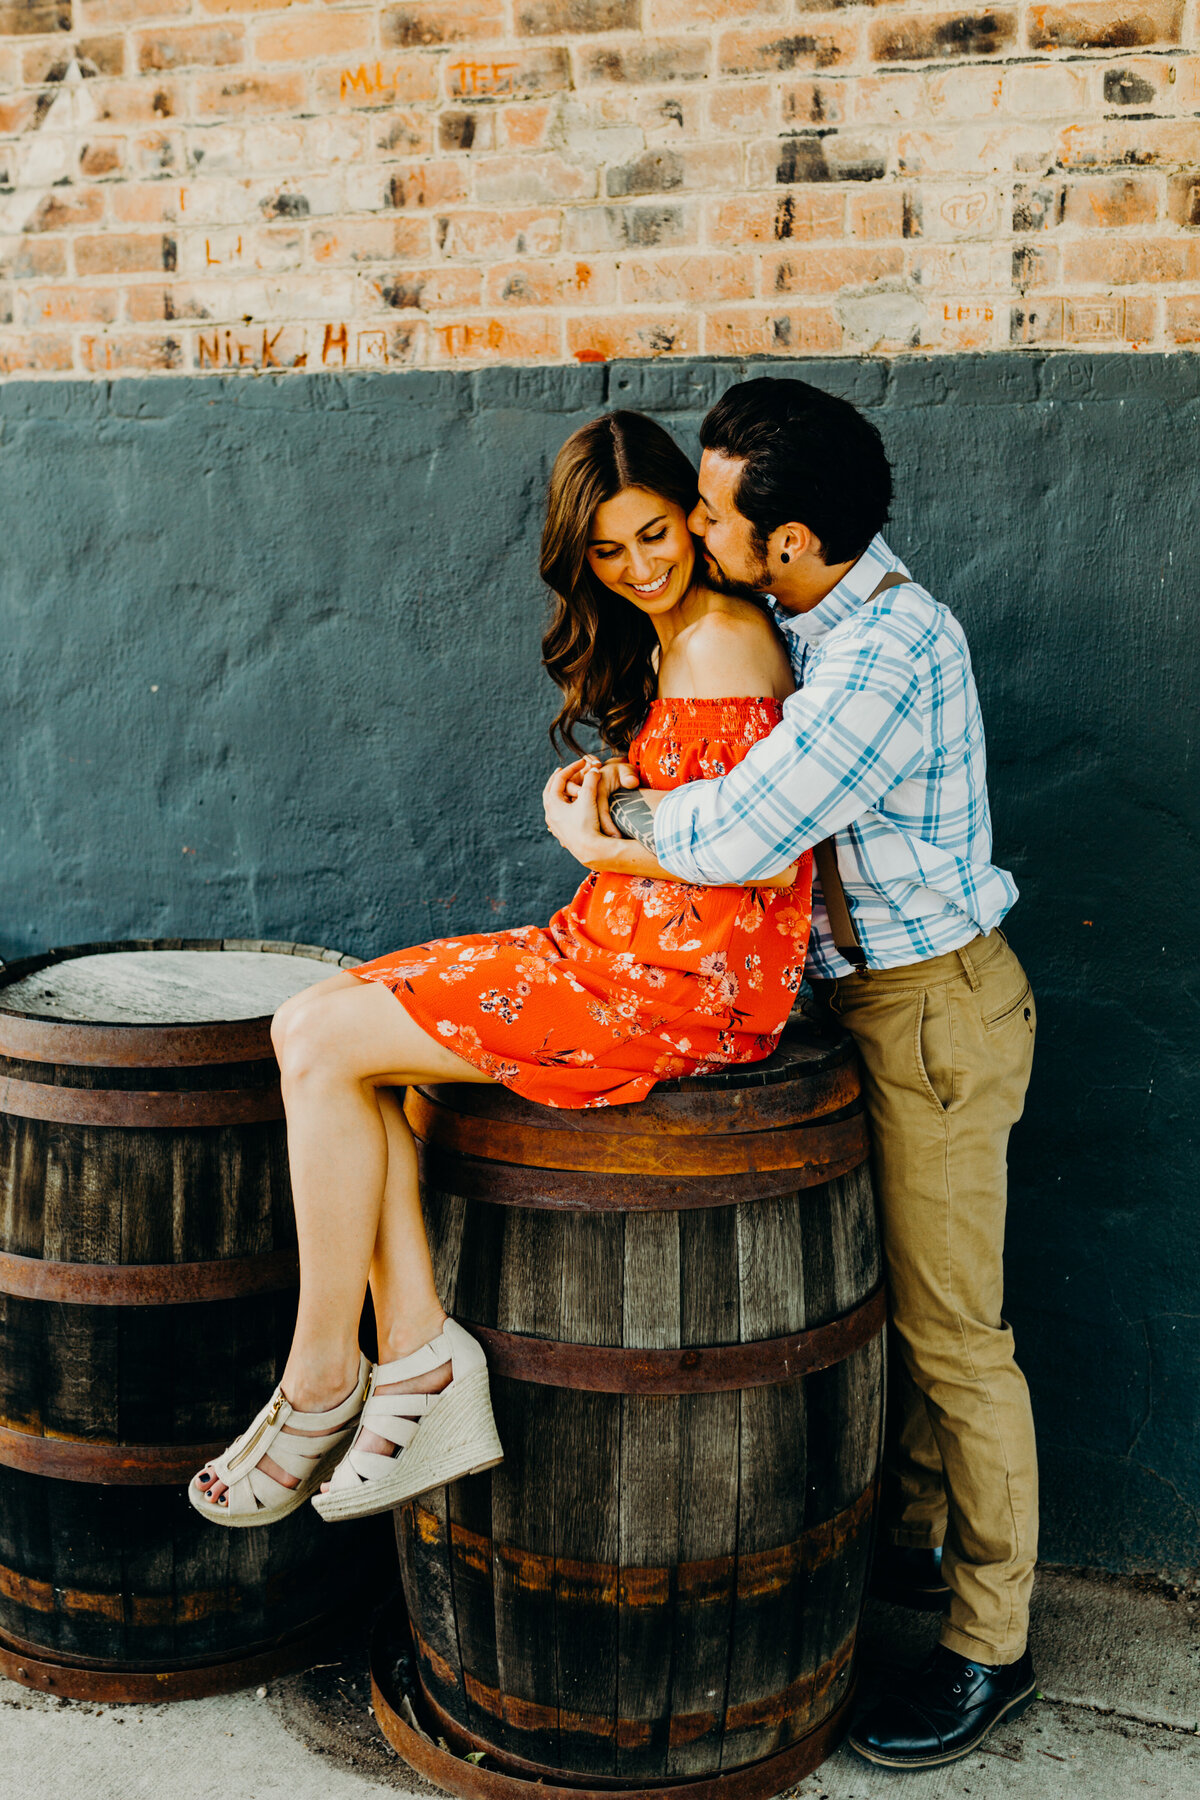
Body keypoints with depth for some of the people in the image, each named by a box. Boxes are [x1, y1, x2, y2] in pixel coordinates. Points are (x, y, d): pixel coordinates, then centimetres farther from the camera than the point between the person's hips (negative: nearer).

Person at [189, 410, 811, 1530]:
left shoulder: (718, 640, -13)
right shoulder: (656, 640, 18)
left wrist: (608, 843, -7)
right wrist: (602, 798, 4)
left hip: (682, 982, -10)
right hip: (621, 946, 10)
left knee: (321, 1042, -11)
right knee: (316, 1026, 1)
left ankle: (322, 1384, 1)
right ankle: (421, 1365, -4)